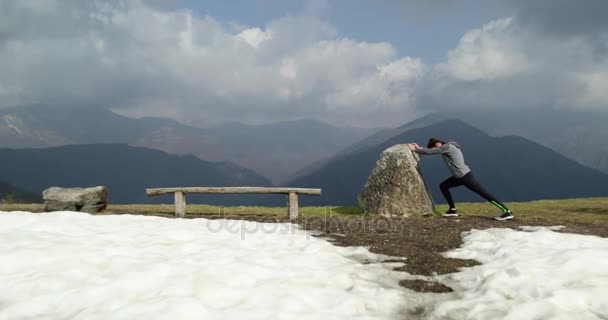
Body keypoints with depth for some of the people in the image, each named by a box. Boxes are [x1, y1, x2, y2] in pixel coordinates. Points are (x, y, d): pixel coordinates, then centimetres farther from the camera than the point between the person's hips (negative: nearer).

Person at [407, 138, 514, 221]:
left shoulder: (447, 147, -16)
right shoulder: (446, 147, 13)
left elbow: (430, 151, -17)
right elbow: (431, 150, 20)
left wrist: (415, 149, -8)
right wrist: (419, 148, 12)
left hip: (465, 176, -10)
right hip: (460, 176, 10)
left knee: (484, 194, -11)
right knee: (443, 186, 14)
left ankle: (507, 212, -11)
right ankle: (453, 210, 17)